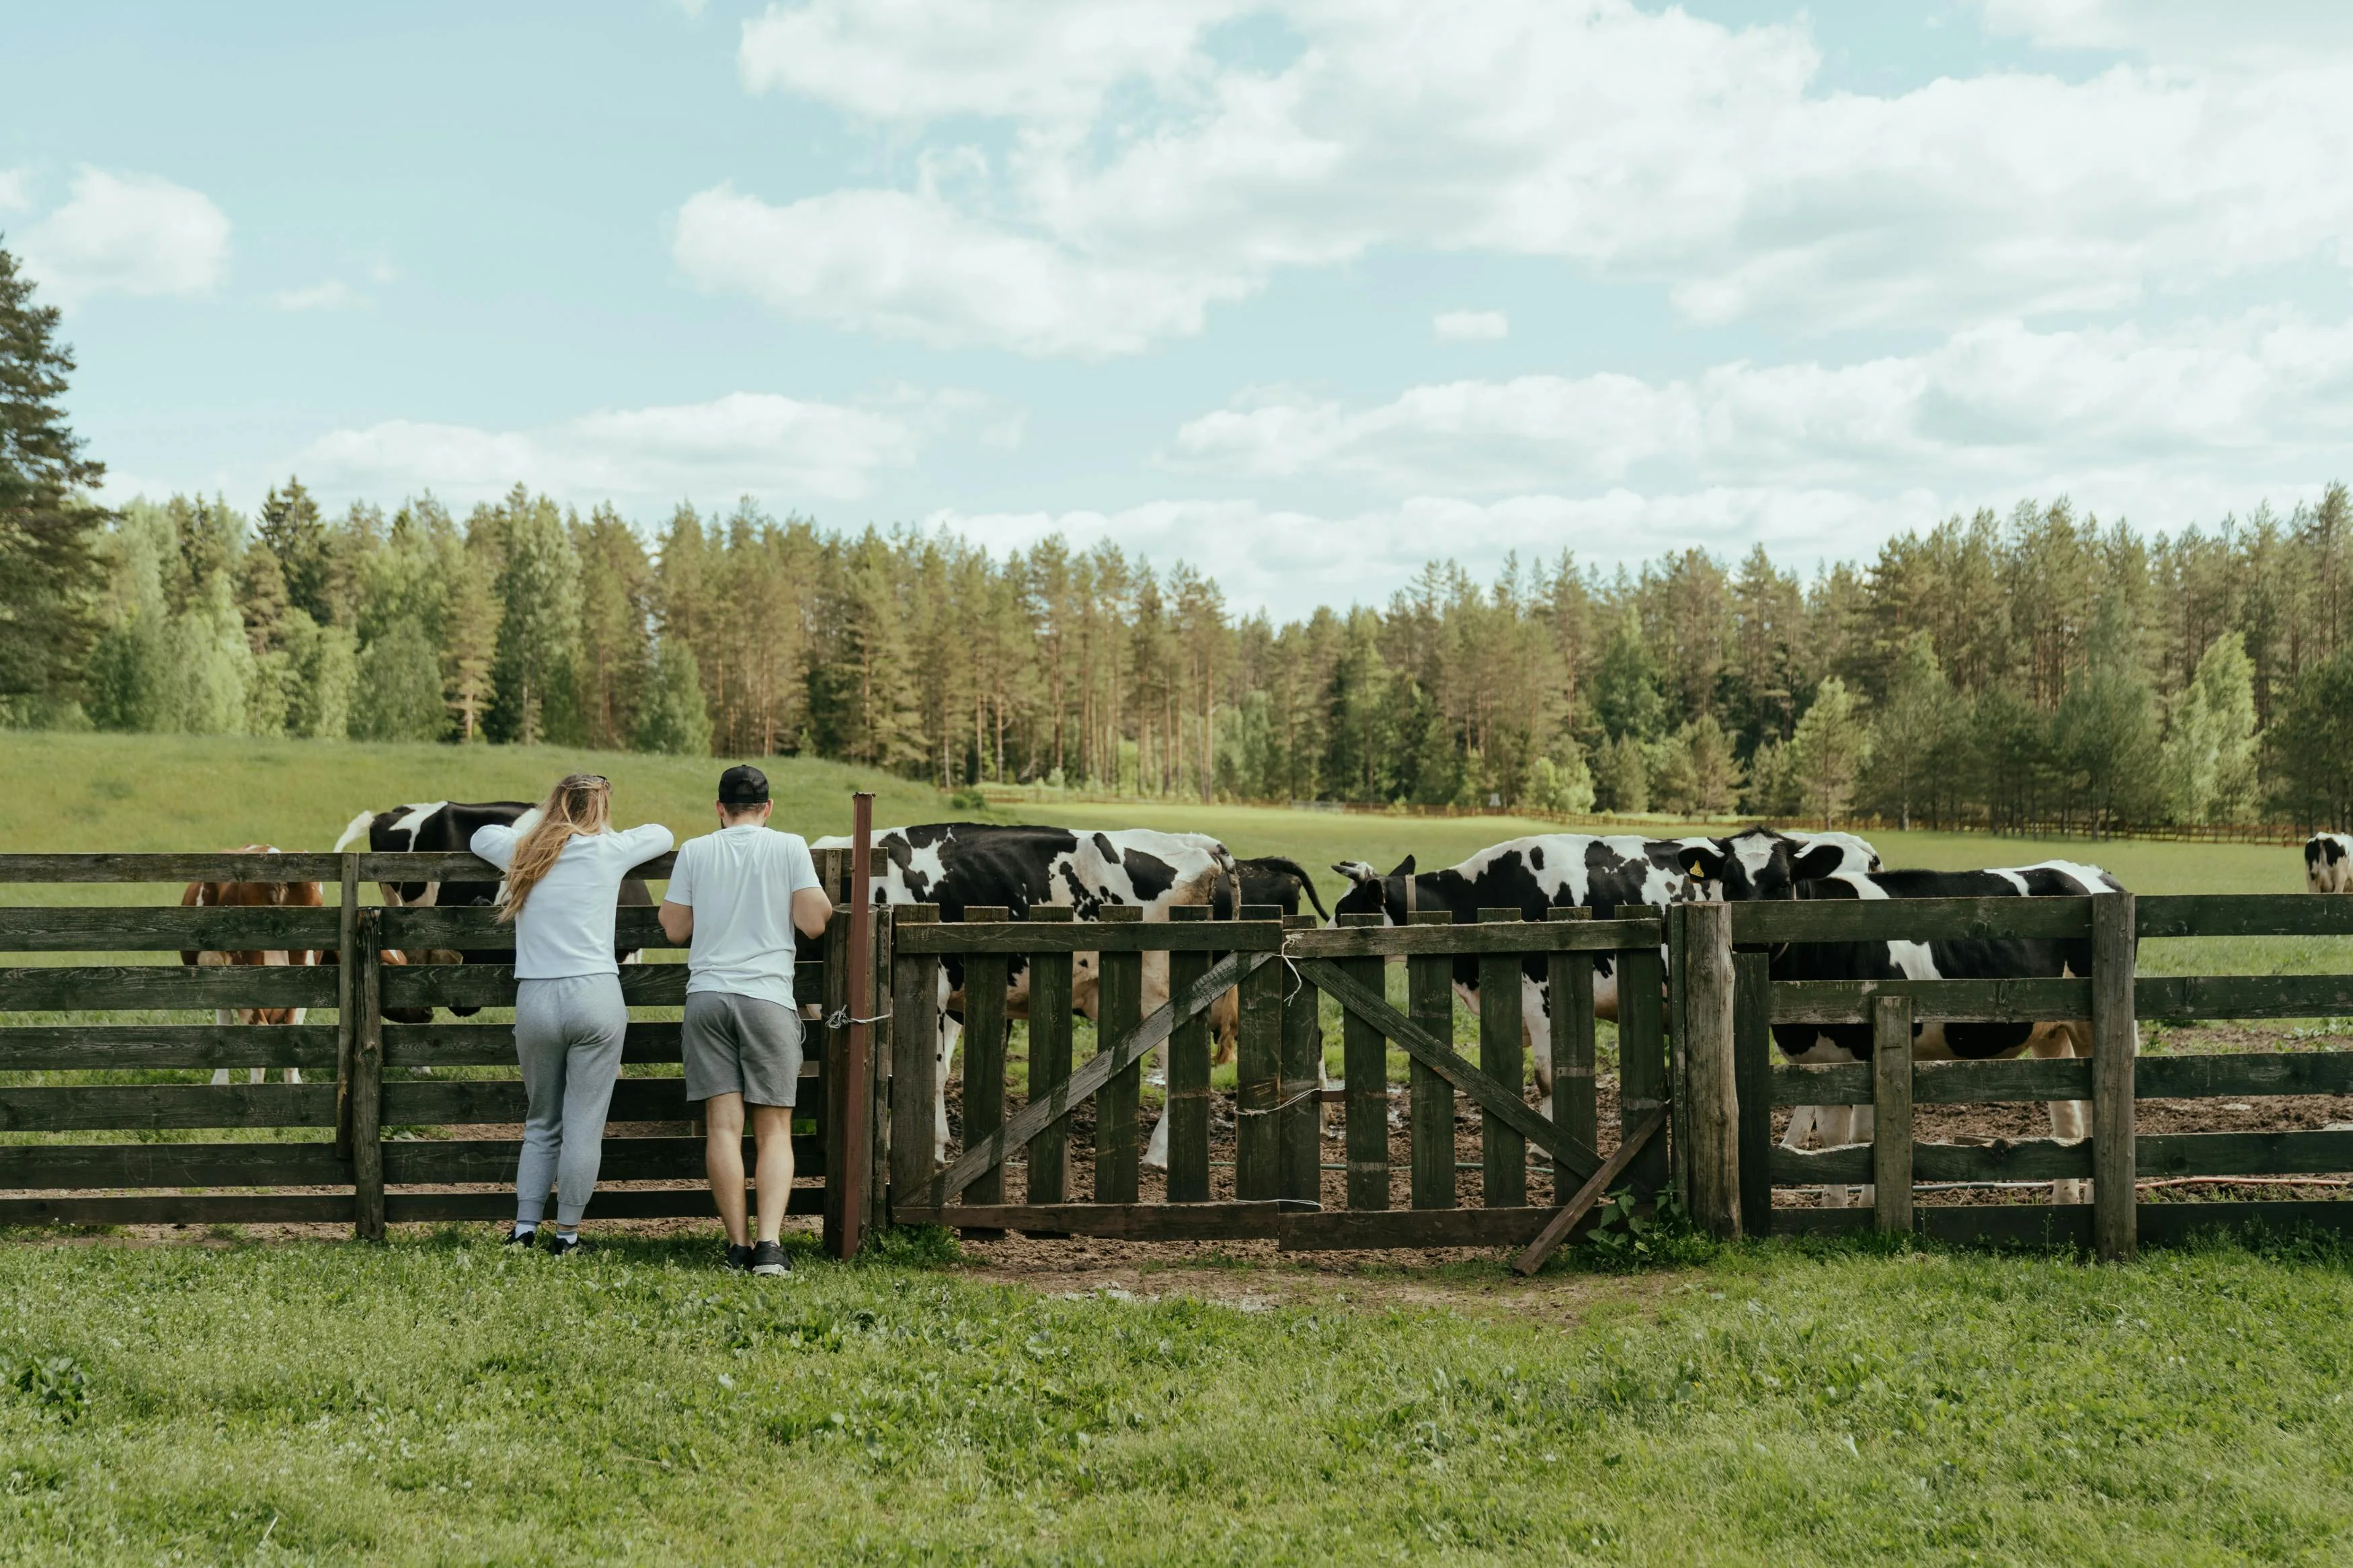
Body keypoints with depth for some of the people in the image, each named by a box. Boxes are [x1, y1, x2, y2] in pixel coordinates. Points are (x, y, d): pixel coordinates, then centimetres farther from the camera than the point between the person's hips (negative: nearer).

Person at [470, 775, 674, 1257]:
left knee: (541, 1124, 15)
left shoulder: (521, 851, 12)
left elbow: (481, 835, 35)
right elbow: (662, 835, 24)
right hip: (595, 998, -3)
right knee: (584, 1125, 1)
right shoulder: (609, 851, 5)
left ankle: (524, 1228, 11)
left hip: (534, 1001, 3)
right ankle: (566, 1235, 3)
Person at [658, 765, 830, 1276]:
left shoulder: (695, 852, 8)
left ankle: (738, 1246, 0)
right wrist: (812, 882, 17)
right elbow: (814, 923, -1)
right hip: (769, 998, -1)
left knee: (723, 1126, 1)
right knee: (774, 1129, 1)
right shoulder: (790, 848, 2)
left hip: (707, 994, 2)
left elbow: (675, 929, 11)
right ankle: (770, 1244, -12)